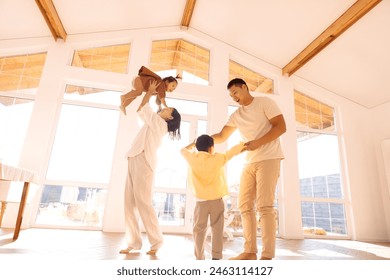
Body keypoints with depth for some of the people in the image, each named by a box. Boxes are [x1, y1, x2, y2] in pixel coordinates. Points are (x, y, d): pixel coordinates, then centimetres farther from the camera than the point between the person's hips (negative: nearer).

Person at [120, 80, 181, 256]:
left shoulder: (159, 123, 4)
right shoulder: (155, 124, 28)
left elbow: (142, 109, 6)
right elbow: (142, 112, 36)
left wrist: (149, 92, 18)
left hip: (143, 160, -9)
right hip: (135, 160, 9)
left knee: (142, 202, -15)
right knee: (130, 203, -1)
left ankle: (156, 241, -8)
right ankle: (134, 243, -2)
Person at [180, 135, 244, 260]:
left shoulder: (192, 158, 1)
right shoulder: (218, 158, -1)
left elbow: (183, 150, 20)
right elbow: (235, 150, 6)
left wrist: (194, 143, 30)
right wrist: (244, 143, 23)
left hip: (201, 201, 1)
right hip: (217, 200, -1)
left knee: (199, 229, 9)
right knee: (217, 229, 6)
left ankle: (199, 258, 10)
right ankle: (216, 257, 5)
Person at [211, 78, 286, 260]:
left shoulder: (264, 102, 1)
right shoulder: (236, 115, 17)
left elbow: (281, 127, -8)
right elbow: (221, 136, 16)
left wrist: (258, 142, -19)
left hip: (268, 159, -6)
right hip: (249, 163, 6)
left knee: (264, 206, -12)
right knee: (245, 205, 1)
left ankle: (267, 256, -5)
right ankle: (250, 251, 8)